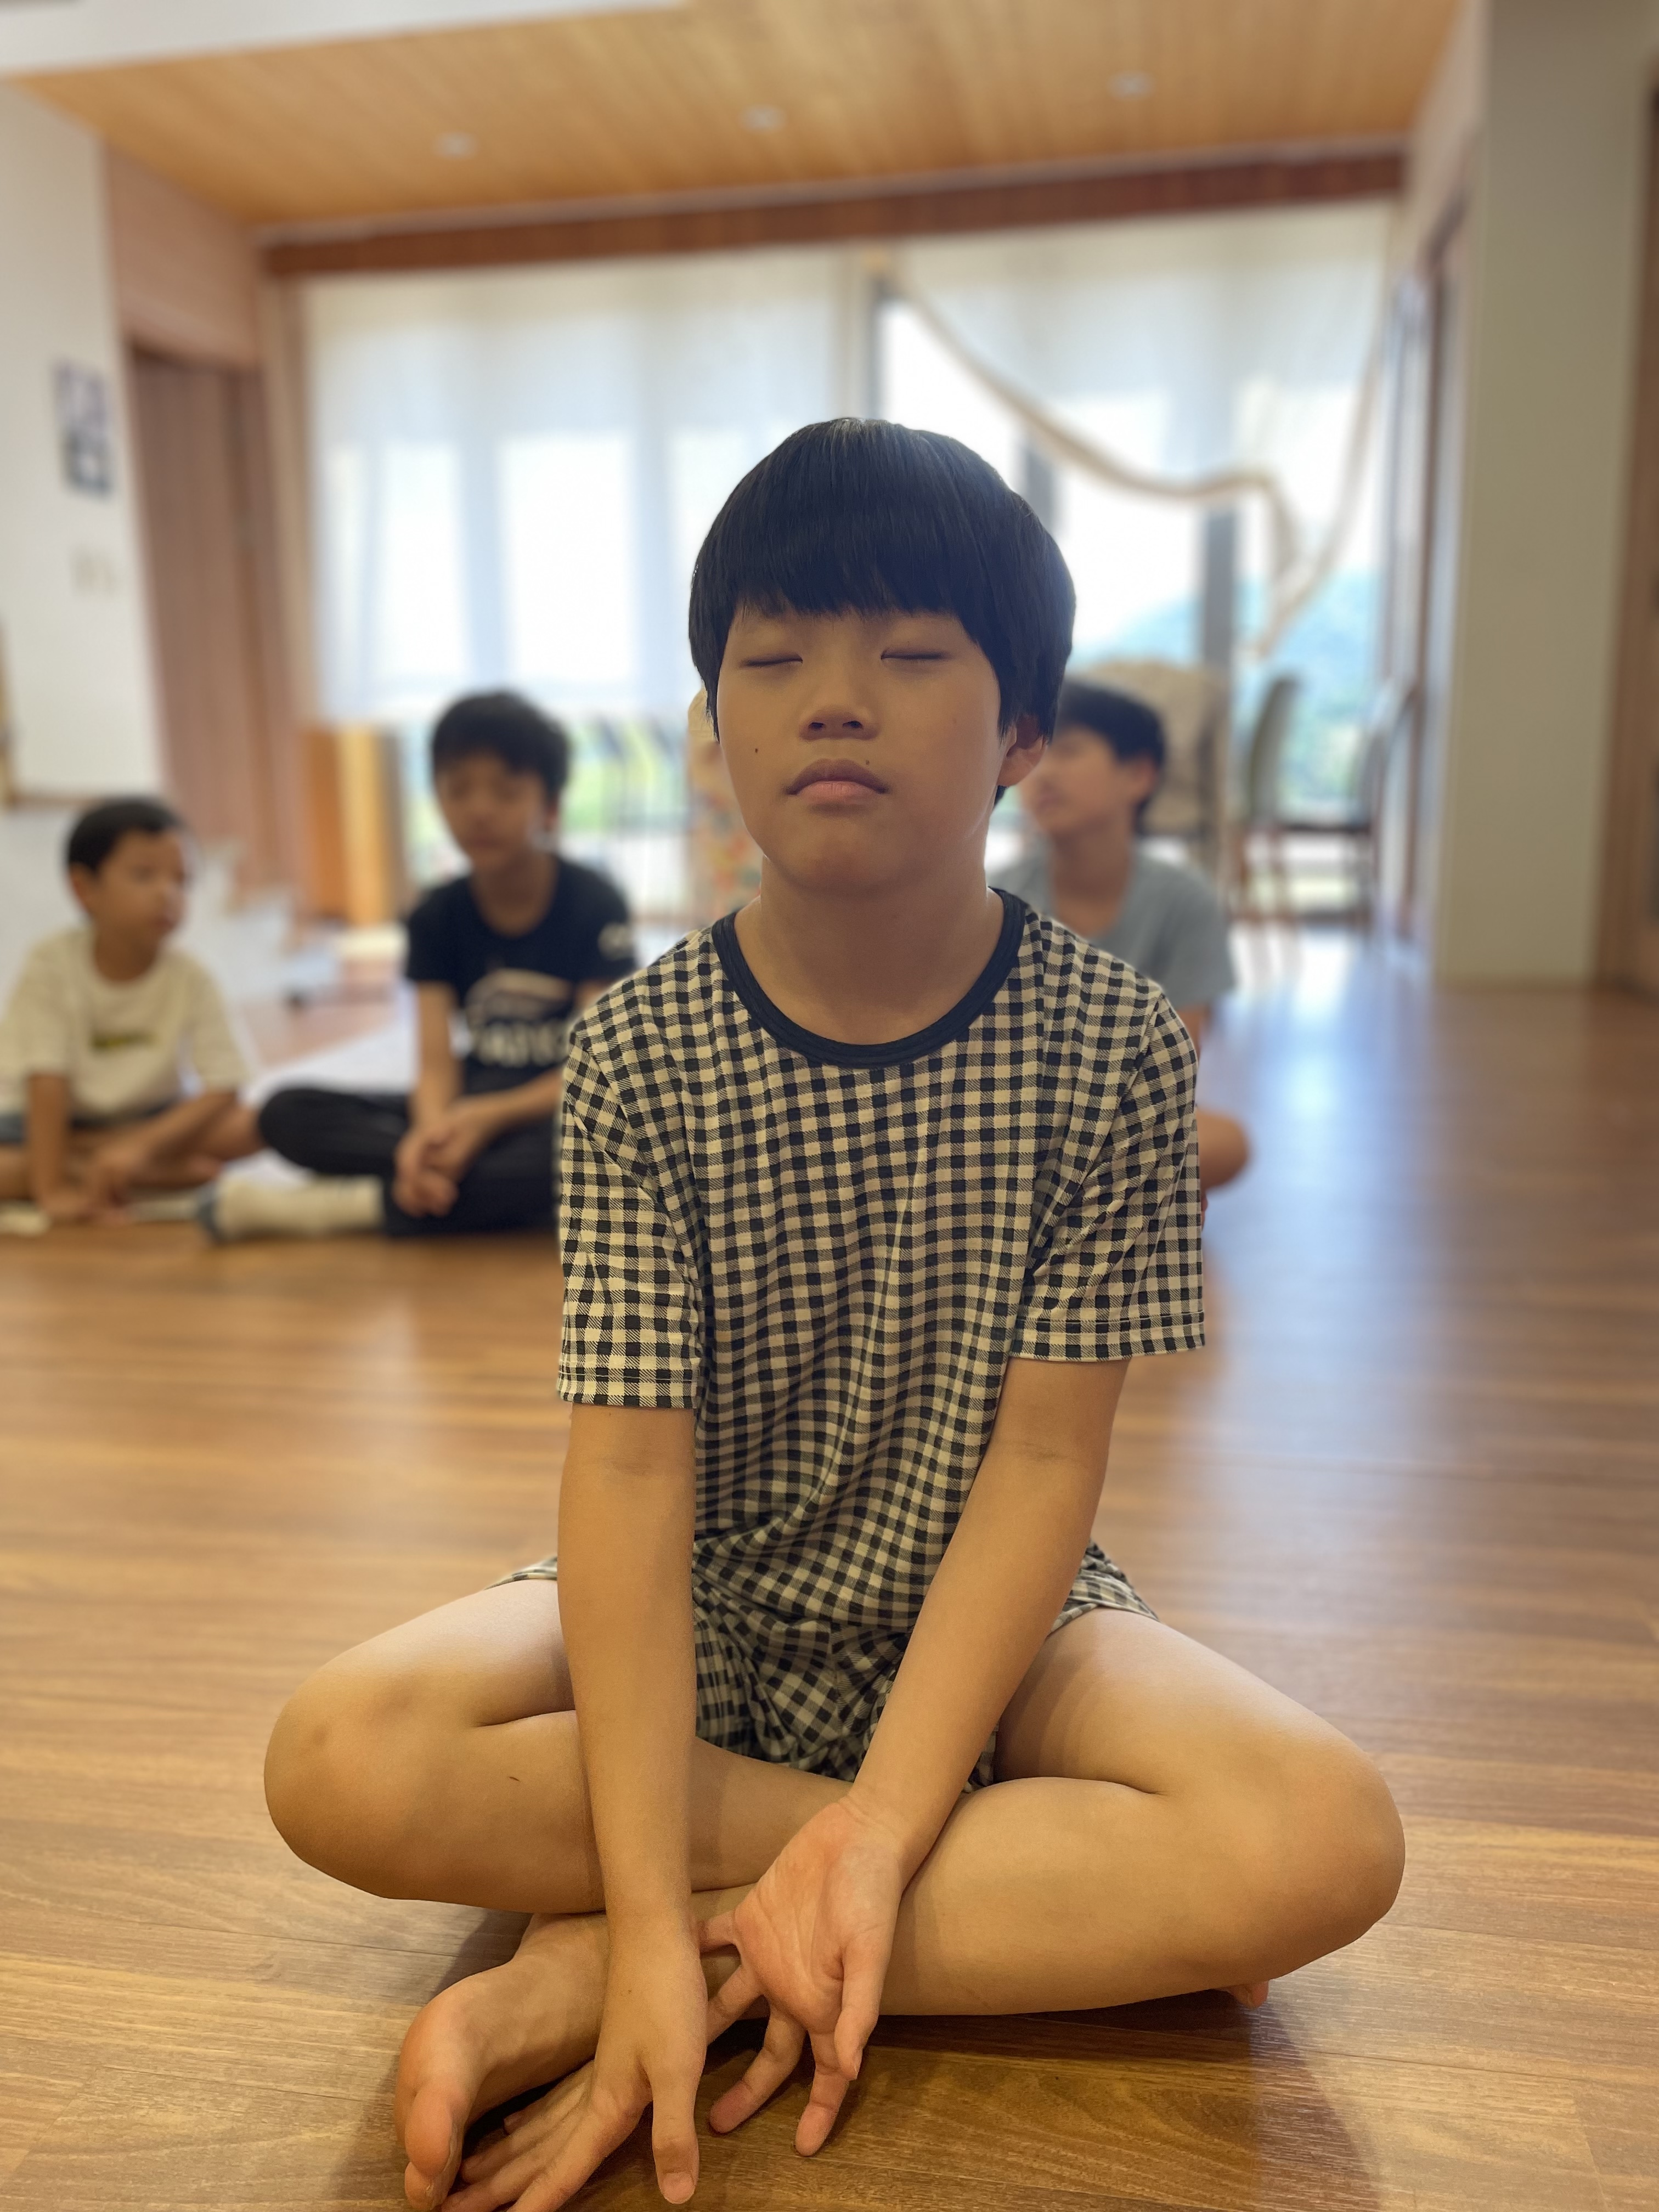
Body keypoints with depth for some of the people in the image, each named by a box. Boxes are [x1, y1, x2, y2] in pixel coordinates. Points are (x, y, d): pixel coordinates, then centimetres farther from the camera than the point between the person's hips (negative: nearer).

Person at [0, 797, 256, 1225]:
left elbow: (222, 1089, -22)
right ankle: (163, 1175, -21)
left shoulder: (190, 978, -18)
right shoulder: (52, 964, -20)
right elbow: (47, 1082, -24)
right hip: (63, 1116, 0)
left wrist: (142, 1145, -36)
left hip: (152, 1114, 1)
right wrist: (51, 1190, -29)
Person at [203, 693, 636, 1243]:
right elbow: (437, 1063, -7)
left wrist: (488, 1116, -29)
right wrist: (433, 1131, -31)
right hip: (475, 1110, 4)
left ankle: (358, 1204, -28)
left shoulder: (595, 904, -9)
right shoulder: (438, 916, 2)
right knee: (287, 1113, -11)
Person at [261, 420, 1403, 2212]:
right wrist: (648, 1901, -26)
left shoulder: (1109, 1045, -14)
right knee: (340, 1764, -25)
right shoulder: (637, 1056, -13)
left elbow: (1044, 1457, -14)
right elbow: (631, 1467, -18)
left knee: (1323, 1842, -26)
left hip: (985, 1614, 0)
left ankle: (636, 1961, -17)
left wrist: (886, 1823, -23)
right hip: (701, 1613, 1)